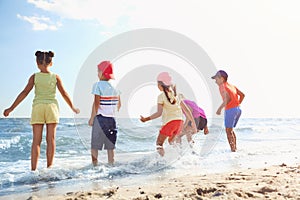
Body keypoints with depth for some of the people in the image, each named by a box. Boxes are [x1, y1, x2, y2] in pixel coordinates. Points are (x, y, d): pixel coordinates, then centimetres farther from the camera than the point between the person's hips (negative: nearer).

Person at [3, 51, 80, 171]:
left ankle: (33, 169, -3)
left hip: (38, 107, 0)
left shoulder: (34, 77, -1)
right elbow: (64, 94, 4)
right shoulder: (55, 77, 1)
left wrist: (11, 108, -1)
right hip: (52, 107, 0)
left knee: (36, 140, 1)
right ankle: (49, 167, 7)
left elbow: (25, 93, -5)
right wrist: (72, 107, 17)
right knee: (51, 139, 5)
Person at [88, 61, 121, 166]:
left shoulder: (98, 85, -9)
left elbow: (96, 103, -14)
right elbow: (119, 105, 10)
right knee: (110, 146, 12)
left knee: (95, 145, 4)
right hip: (112, 119, 5)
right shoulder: (115, 86, 7)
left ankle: (95, 165, 4)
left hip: (100, 118, -5)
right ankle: (111, 165, 16)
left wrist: (92, 118, -7)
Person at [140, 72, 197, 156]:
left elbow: (159, 113, -16)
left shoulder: (161, 96, -6)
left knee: (159, 143, 7)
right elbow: (186, 110, 11)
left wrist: (146, 119, -11)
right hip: (180, 121, 6)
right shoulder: (176, 95, 12)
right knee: (171, 142, 28)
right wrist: (193, 123, 16)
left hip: (170, 121, -6)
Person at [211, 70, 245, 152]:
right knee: (231, 130, 21)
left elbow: (227, 99, -22)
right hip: (238, 109, 8)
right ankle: (235, 148, 24)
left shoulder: (222, 86, -8)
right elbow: (242, 95, 18)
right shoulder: (231, 86, 16)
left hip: (230, 110, -8)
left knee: (228, 131, 2)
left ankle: (233, 150, 2)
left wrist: (220, 108, -14)